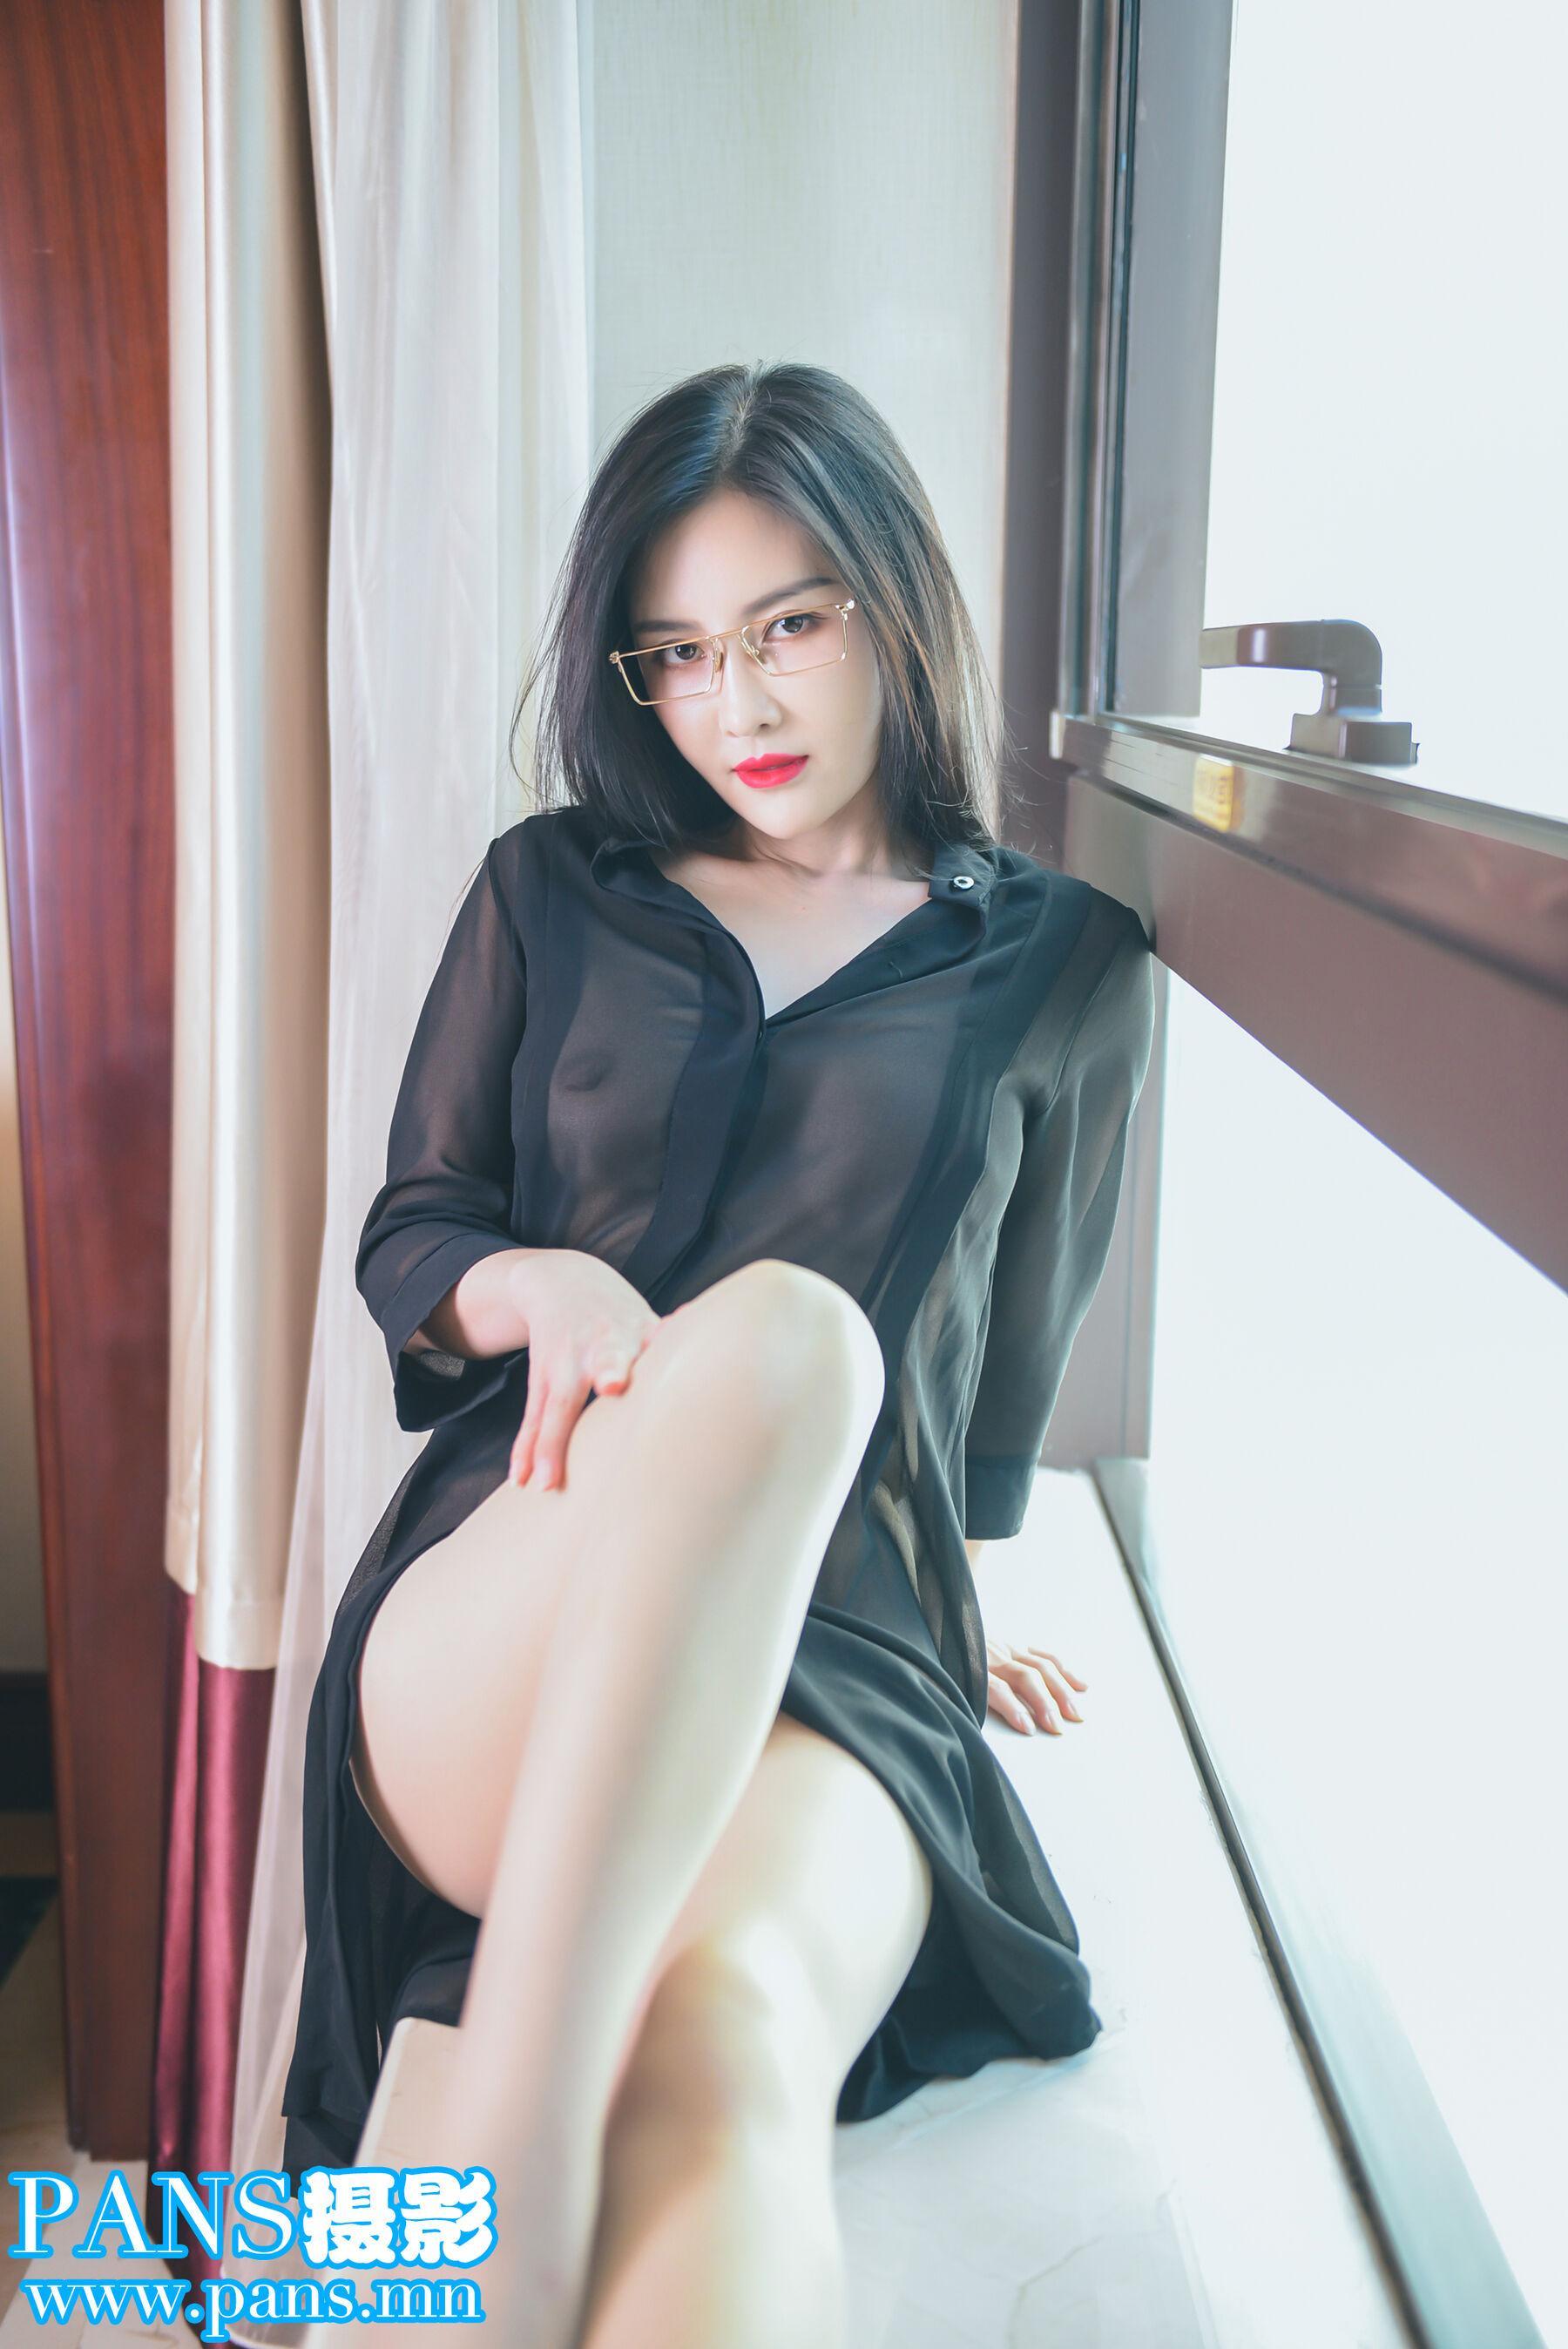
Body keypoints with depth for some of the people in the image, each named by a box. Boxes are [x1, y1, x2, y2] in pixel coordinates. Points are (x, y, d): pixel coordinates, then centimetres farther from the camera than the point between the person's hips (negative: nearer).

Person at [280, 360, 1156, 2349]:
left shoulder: (1061, 968, 15)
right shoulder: (554, 892, 16)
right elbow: (403, 1245, 17)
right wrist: (541, 1285, -5)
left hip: (842, 1659, 0)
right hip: (497, 1607, 1)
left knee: (721, 2052, -39)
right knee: (783, 1327, -38)